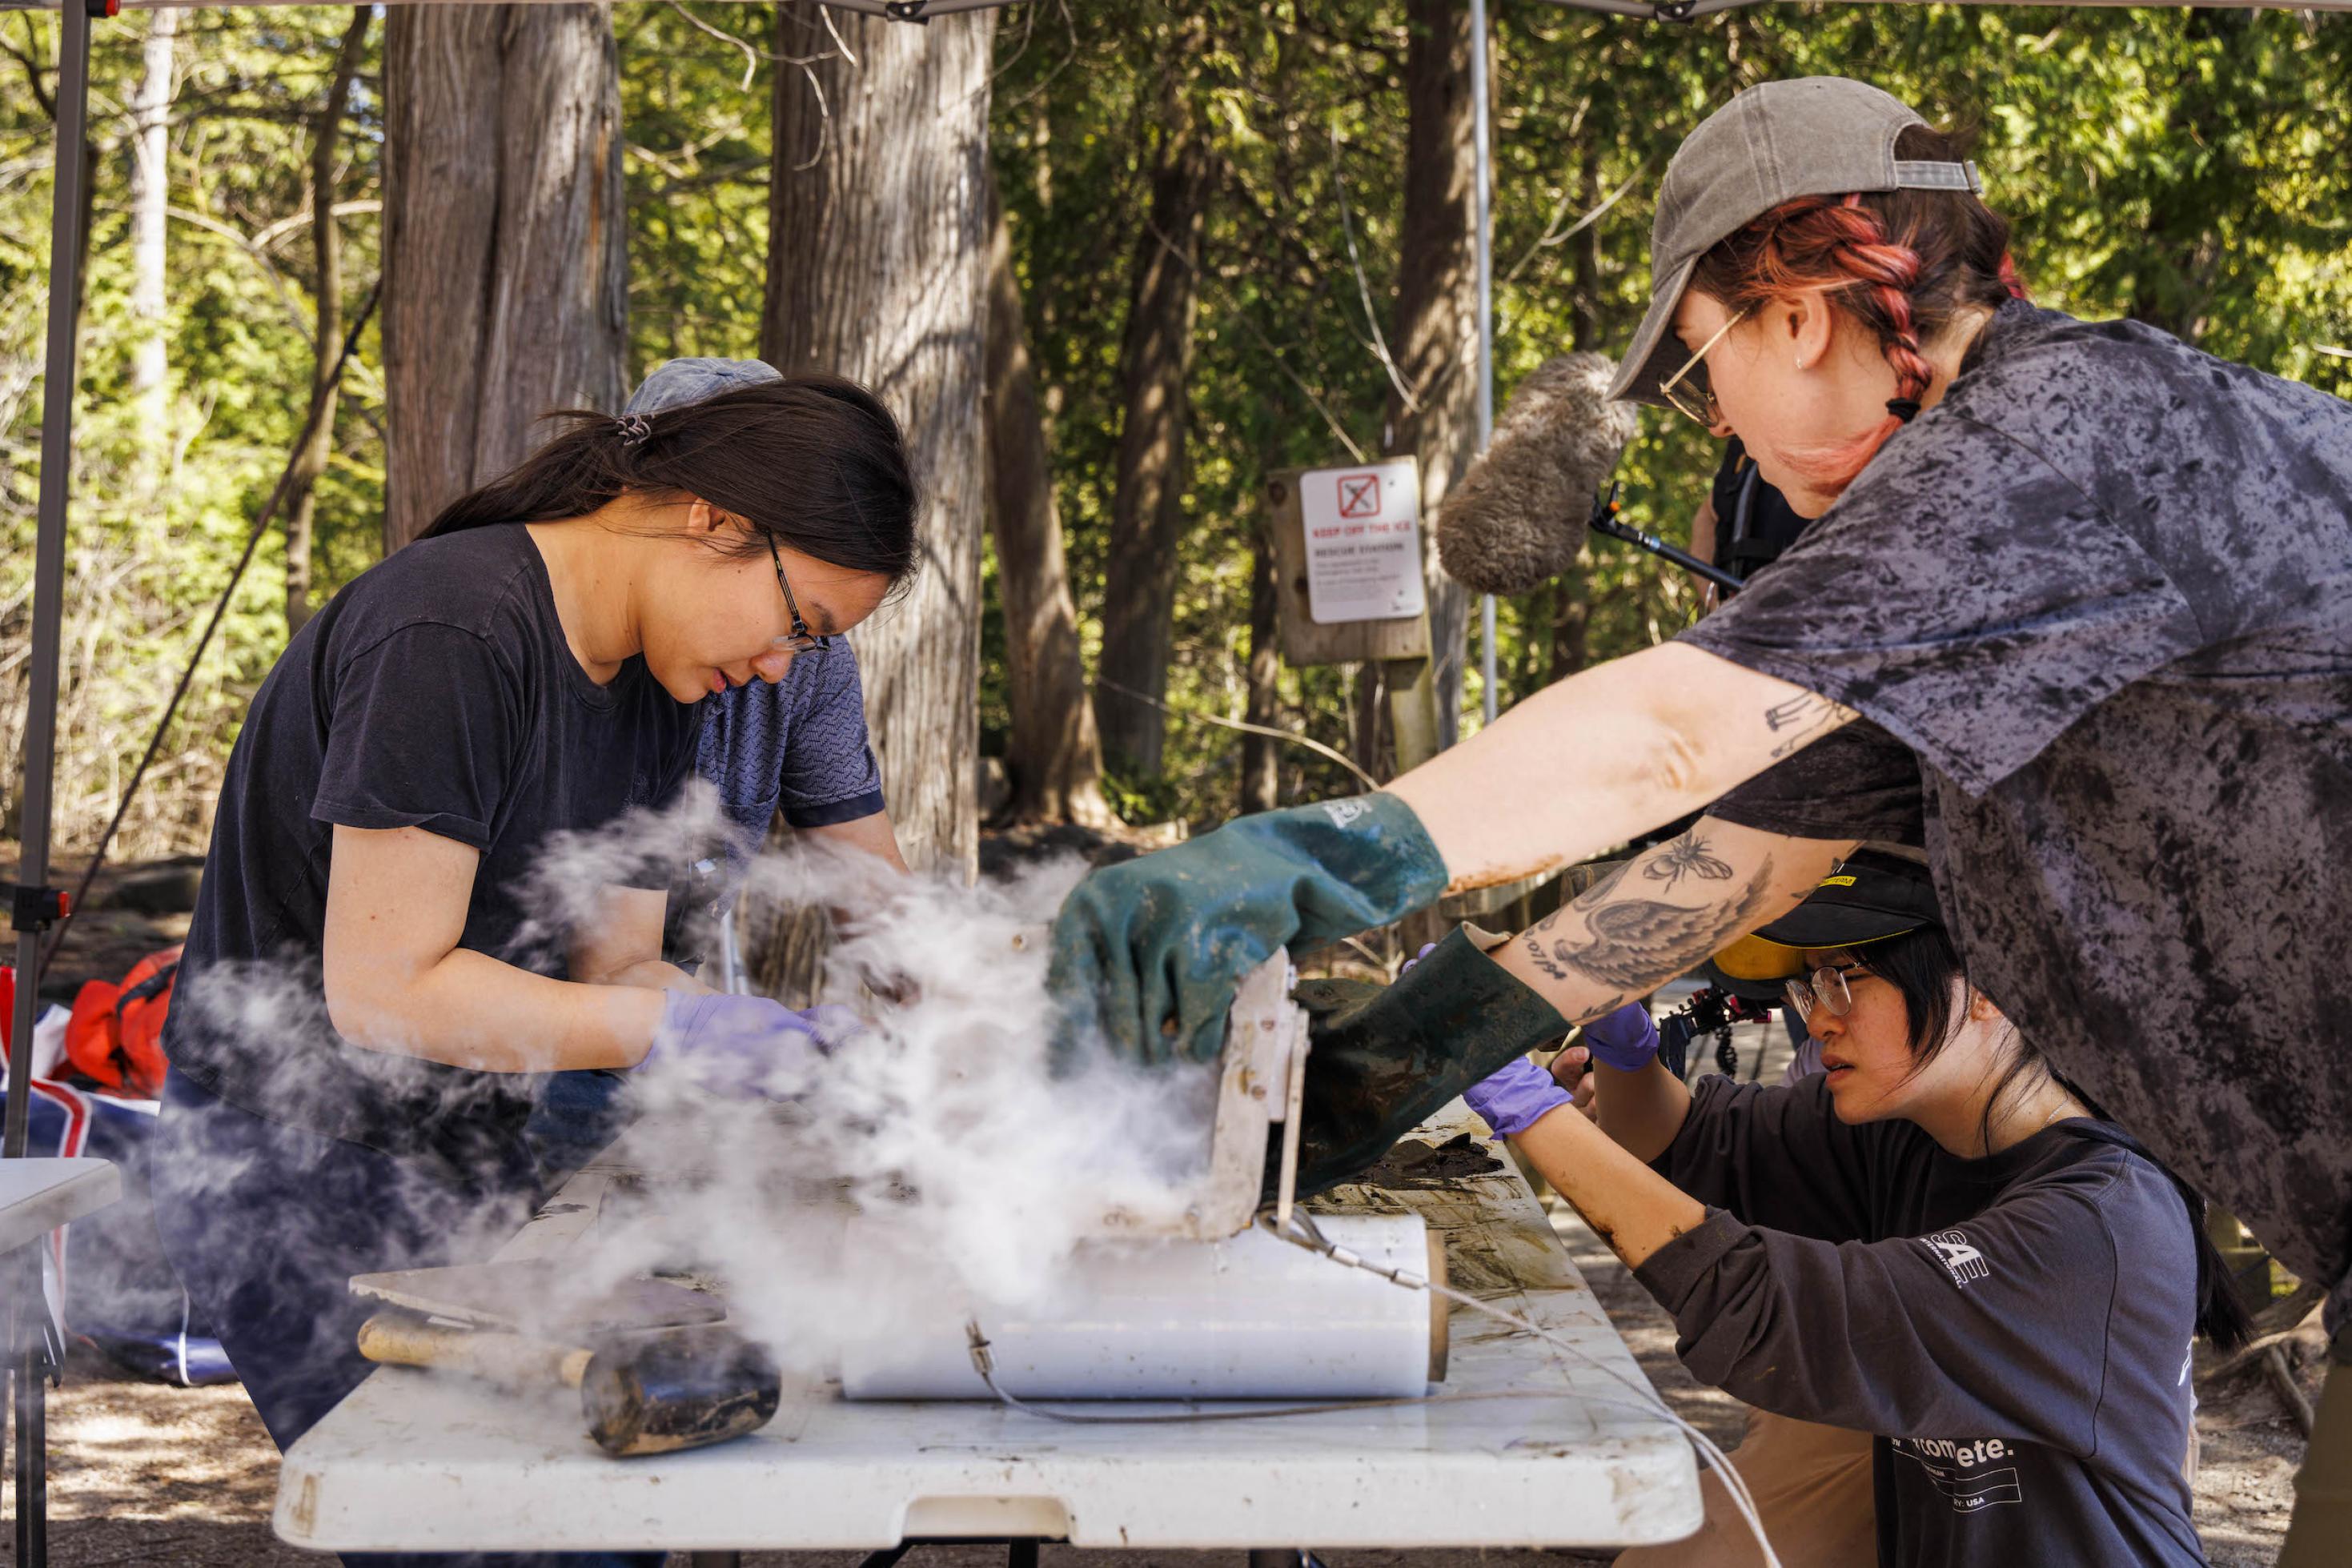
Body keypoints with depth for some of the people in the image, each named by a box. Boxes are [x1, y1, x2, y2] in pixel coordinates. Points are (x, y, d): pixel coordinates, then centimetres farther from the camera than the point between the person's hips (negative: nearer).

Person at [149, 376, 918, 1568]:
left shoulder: (652, 689, 7)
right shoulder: (449, 635, -23)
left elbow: (614, 967, 6)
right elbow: (382, 990, -25)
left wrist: (800, 1046, -11)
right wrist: (678, 1031, -25)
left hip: (463, 1161, 9)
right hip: (298, 1187, -9)